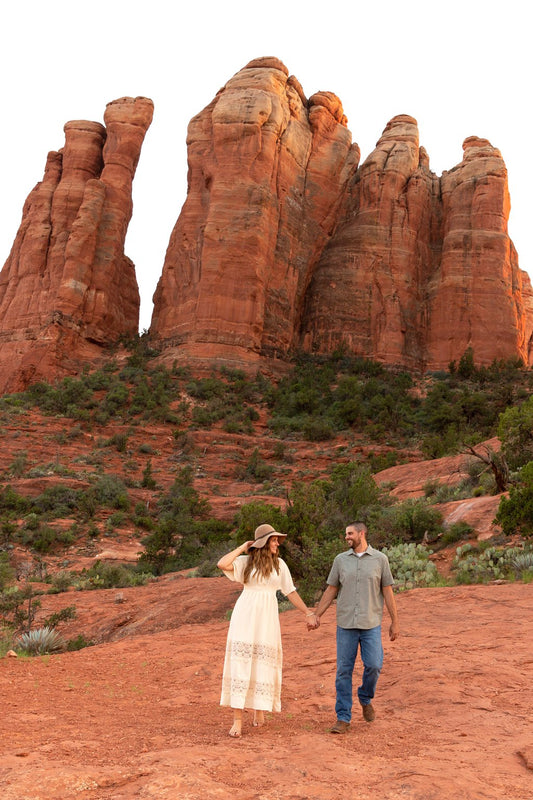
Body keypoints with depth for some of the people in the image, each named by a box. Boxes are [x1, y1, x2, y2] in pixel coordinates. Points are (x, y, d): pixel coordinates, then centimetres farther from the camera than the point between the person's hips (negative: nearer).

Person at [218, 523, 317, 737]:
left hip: (267, 617, 2)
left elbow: (291, 592, 10)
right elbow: (222, 564, -18)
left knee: (264, 663, 6)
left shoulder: (279, 564, 7)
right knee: (240, 662, -6)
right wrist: (243, 547, -8)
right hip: (245, 615, -2)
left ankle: (260, 707, 31)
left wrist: (308, 613, 7)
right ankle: (237, 719, -3)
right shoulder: (246, 561, -1)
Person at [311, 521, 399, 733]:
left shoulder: (380, 559, 2)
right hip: (346, 624, 1)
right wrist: (316, 616, 6)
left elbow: (387, 592, 4)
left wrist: (395, 622, 3)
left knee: (373, 666, -7)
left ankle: (365, 698, 24)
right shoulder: (341, 560, 6)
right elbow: (331, 591, 11)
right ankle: (343, 718, 11)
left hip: (371, 624, -1)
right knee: (344, 671, 1)